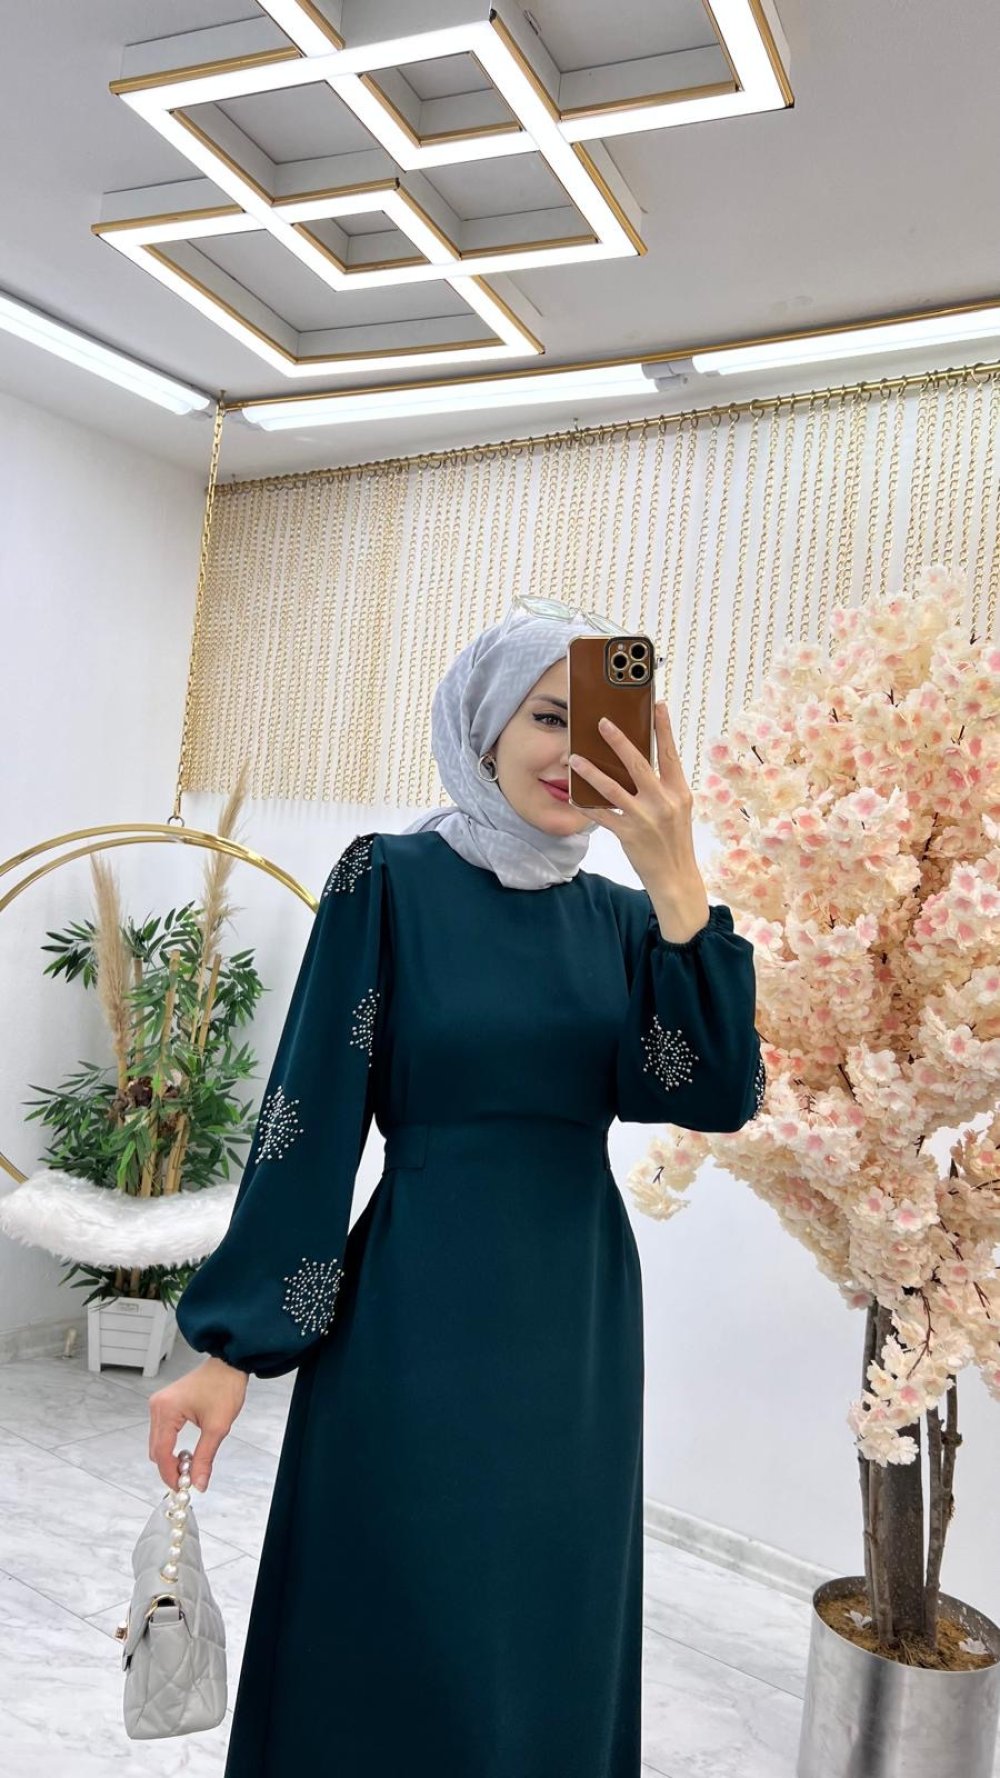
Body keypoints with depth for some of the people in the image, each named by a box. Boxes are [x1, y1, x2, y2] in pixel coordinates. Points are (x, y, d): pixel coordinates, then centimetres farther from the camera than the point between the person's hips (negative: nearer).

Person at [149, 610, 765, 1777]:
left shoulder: (617, 915, 4)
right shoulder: (393, 881, -7)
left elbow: (721, 1095, -9)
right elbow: (311, 1112, -9)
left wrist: (678, 886, -19)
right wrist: (233, 1344, -10)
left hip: (580, 1323, 5)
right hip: (424, 1319, -4)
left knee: (553, 1652, 18)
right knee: (409, 1650, 9)